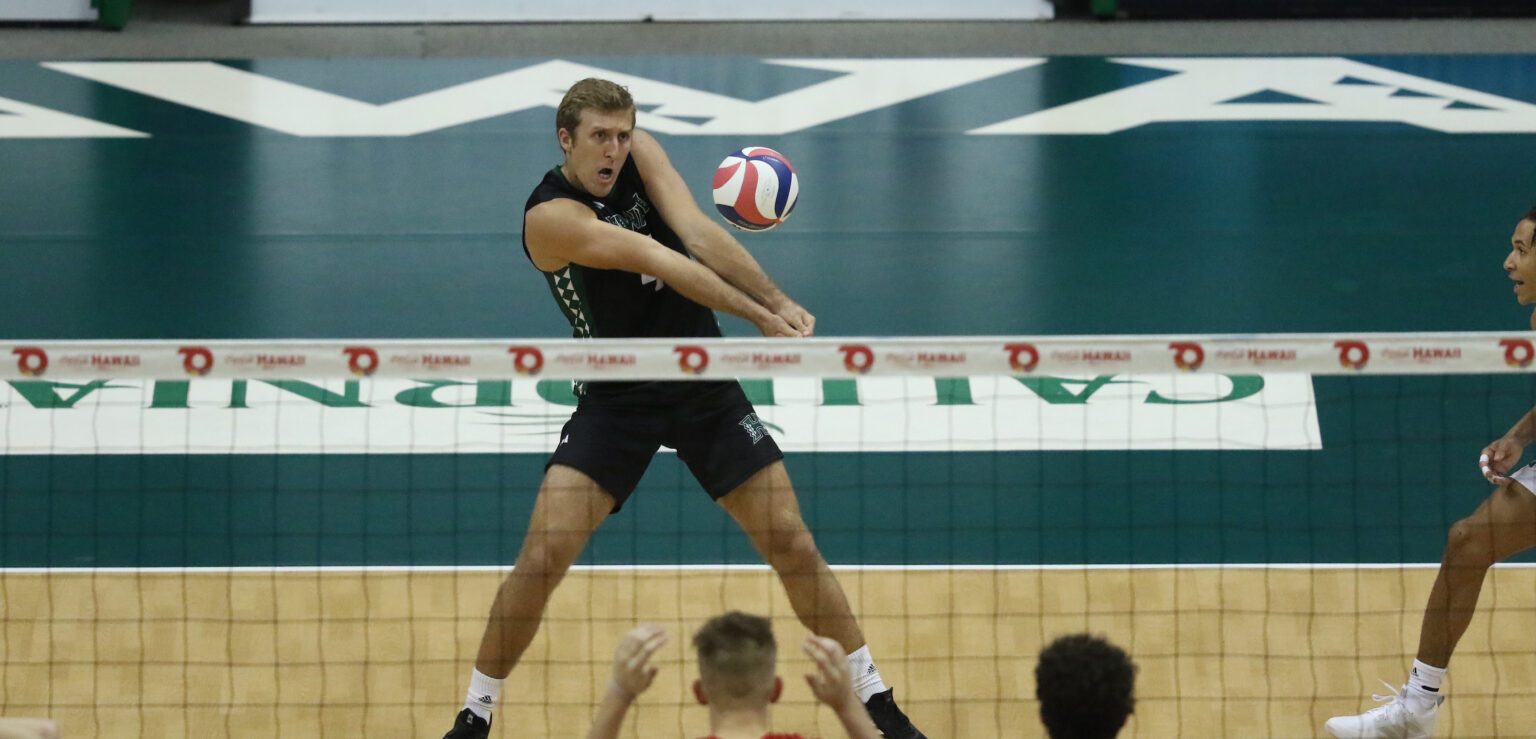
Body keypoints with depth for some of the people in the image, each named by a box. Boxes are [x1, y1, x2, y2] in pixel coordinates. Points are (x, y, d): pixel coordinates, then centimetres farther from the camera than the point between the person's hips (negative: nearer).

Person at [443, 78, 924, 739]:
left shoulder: (639, 153, -4)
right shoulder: (550, 217, -19)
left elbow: (697, 231, -18)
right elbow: (657, 261, -27)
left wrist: (779, 300, -33)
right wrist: (760, 316, -35)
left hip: (704, 385, 4)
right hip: (617, 400, -4)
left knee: (792, 543, 0)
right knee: (542, 556, -15)